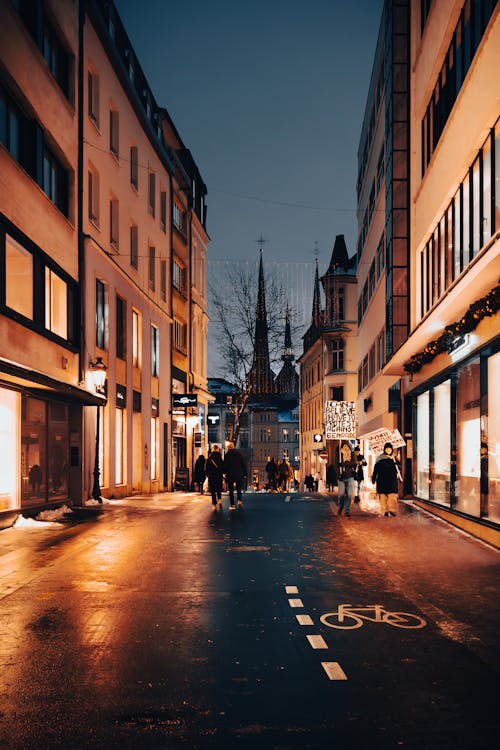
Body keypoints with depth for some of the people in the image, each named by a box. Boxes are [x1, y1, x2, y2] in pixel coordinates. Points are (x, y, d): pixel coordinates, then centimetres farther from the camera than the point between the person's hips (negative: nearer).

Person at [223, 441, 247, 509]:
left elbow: (224, 465, -5)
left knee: (231, 490, 4)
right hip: (239, 475, 2)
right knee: (239, 488, 17)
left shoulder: (227, 455, -6)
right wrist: (245, 473, 7)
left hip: (230, 475, -2)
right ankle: (239, 500, -3)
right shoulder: (239, 453, 1)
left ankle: (232, 505, 0)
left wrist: (225, 472, 11)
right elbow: (243, 464, 2)